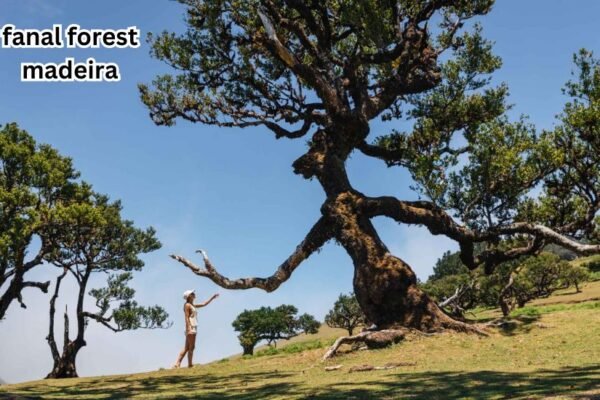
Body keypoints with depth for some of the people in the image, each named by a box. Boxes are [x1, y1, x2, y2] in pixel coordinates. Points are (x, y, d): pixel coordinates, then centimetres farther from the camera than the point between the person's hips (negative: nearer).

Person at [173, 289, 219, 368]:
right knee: (191, 347, -7)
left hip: (193, 328, 9)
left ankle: (177, 364, 4)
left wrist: (213, 297, 26)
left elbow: (204, 304, 27)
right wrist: (188, 328, -22)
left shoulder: (192, 305, 20)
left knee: (187, 348, 6)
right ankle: (190, 364, -5)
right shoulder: (187, 305, -5)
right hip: (190, 327, -9)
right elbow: (187, 317, -14)